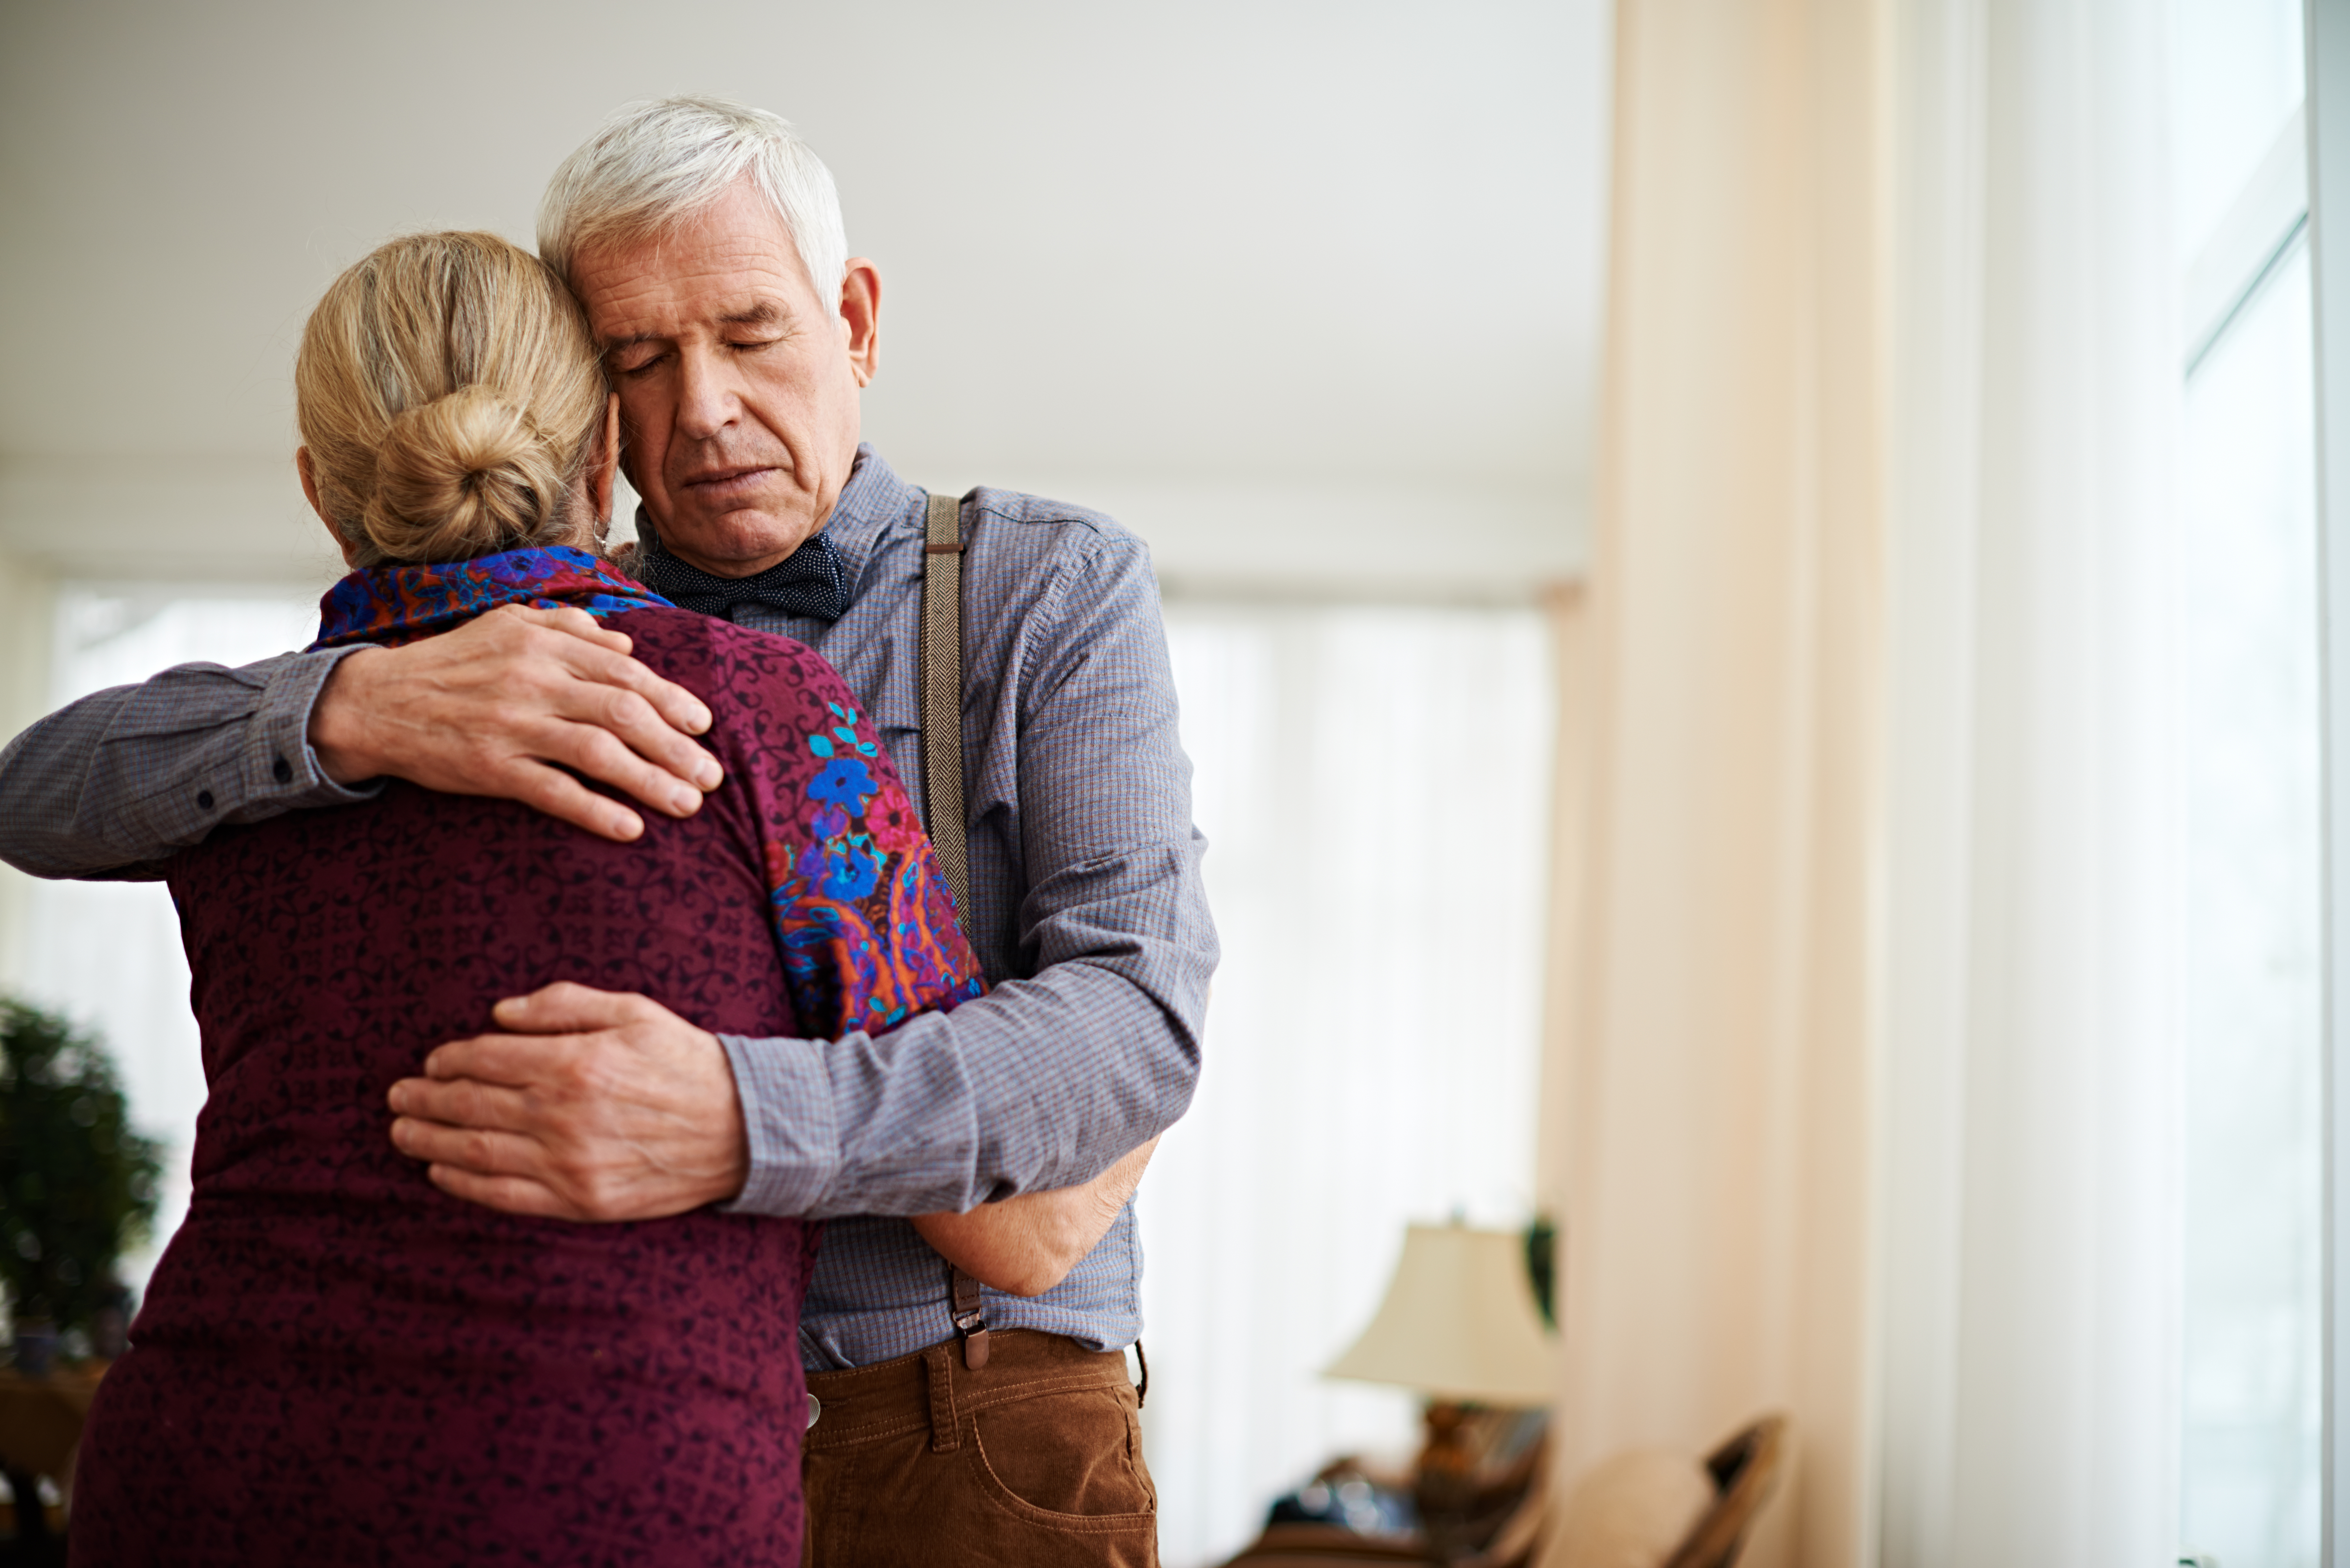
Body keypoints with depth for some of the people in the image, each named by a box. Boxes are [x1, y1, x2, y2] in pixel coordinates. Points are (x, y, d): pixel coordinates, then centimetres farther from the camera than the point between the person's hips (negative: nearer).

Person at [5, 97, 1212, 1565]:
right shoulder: (538, 646, 5)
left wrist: (741, 1125, -32)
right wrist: (356, 706, -23)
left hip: (970, 1431, -2)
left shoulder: (1056, 589, -2)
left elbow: (1134, 1017, -15)